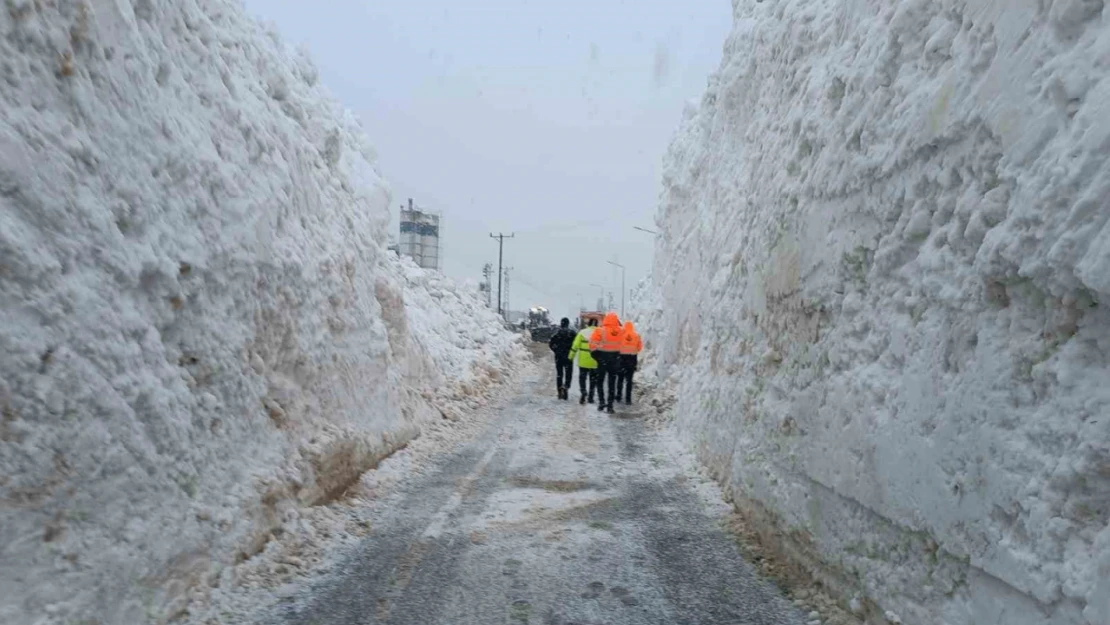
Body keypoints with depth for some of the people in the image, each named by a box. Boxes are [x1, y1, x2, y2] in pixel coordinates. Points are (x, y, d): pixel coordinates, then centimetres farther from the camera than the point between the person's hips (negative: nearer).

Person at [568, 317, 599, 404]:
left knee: (582, 378, 9)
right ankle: (591, 397, 15)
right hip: (595, 362, 1)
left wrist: (571, 356, 4)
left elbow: (575, 345, -5)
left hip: (583, 360, 0)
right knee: (593, 379, 14)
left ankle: (583, 393, -10)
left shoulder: (582, 332, -3)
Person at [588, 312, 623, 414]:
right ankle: (610, 406, 8)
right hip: (615, 359, 2)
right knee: (612, 383, 10)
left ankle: (601, 402, 3)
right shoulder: (621, 331, -9)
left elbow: (592, 344, -16)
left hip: (602, 359, -2)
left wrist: (595, 354, -1)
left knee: (600, 382, 14)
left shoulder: (600, 331, -16)